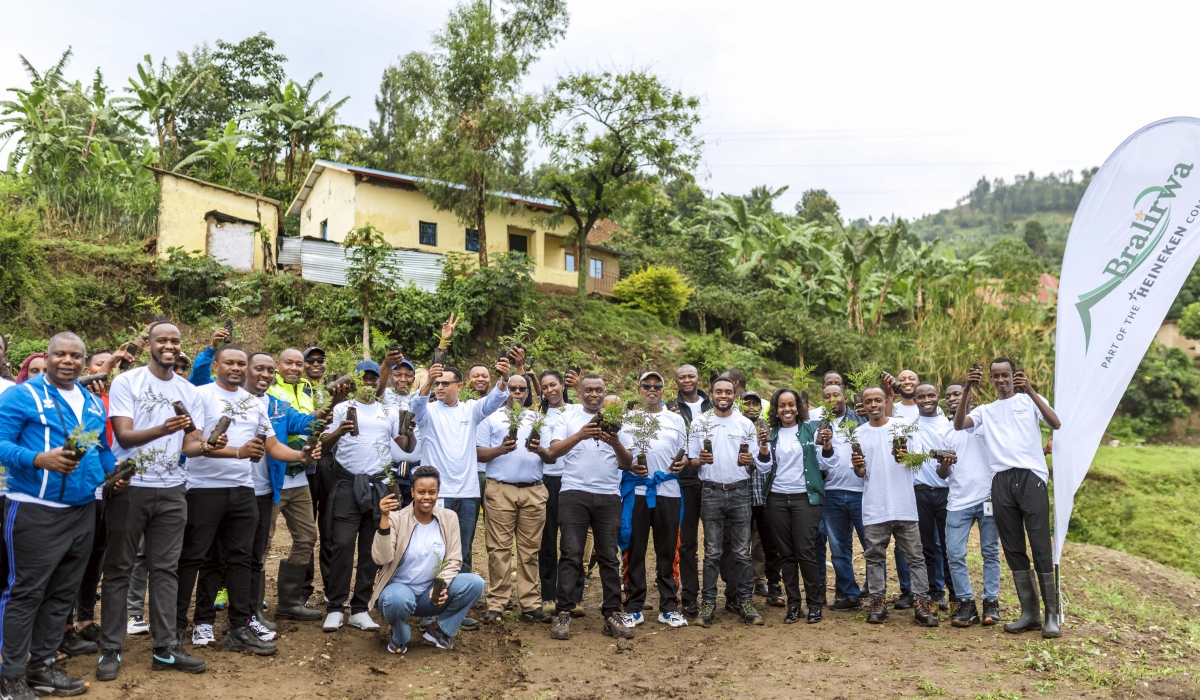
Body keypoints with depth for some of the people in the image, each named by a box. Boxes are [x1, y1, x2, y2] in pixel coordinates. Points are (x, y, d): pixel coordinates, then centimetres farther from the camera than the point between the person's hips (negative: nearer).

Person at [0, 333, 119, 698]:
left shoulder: (94, 403, 14)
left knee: (62, 593, 13)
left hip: (83, 511, 7)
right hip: (35, 511, -6)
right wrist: (40, 459, -29)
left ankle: (43, 665, 24)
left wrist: (114, 471, 2)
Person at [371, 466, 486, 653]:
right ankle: (399, 637, -2)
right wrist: (384, 519, -34)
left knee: (475, 583, -21)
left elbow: (454, 560, -2)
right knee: (398, 599, -39)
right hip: (399, 588, -3)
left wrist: (441, 585, -22)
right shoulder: (397, 518, -12)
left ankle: (439, 629, 2)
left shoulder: (449, 518, -2)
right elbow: (381, 559, -24)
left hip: (432, 592, 3)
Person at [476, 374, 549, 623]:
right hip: (501, 490, -2)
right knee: (499, 548, -3)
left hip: (534, 491, 2)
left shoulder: (538, 419, 18)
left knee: (530, 549, 3)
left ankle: (530, 604, 7)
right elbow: (479, 454, 4)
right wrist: (501, 449, -14)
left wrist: (539, 449, -10)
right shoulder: (491, 418, 11)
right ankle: (496, 603, 2)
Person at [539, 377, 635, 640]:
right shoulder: (568, 419, 8)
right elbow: (552, 452, -6)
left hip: (608, 495, 2)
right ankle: (563, 614, 1)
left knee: (609, 556, 4)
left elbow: (627, 463, 8)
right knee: (571, 555, -4)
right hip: (574, 493, -2)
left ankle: (612, 614, 9)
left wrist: (616, 443, -13)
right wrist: (580, 435, -21)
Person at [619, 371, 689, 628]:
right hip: (635, 490, -1)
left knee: (668, 551, 5)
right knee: (634, 551, 2)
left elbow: (683, 453, 15)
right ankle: (633, 608, 12)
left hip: (667, 490, 1)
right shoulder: (627, 419, 10)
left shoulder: (676, 419, 14)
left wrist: (683, 462, -7)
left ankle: (668, 608, 14)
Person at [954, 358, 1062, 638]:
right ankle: (1029, 613, 14)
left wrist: (1030, 391, -18)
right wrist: (967, 390, -11)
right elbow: (959, 425, -1)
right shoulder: (985, 410, 17)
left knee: (1041, 547, -5)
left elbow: (1056, 424, -8)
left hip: (1031, 477, -3)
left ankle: (1051, 615, 1)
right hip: (1001, 482, 3)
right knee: (1013, 549, 6)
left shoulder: (1030, 400, 10)